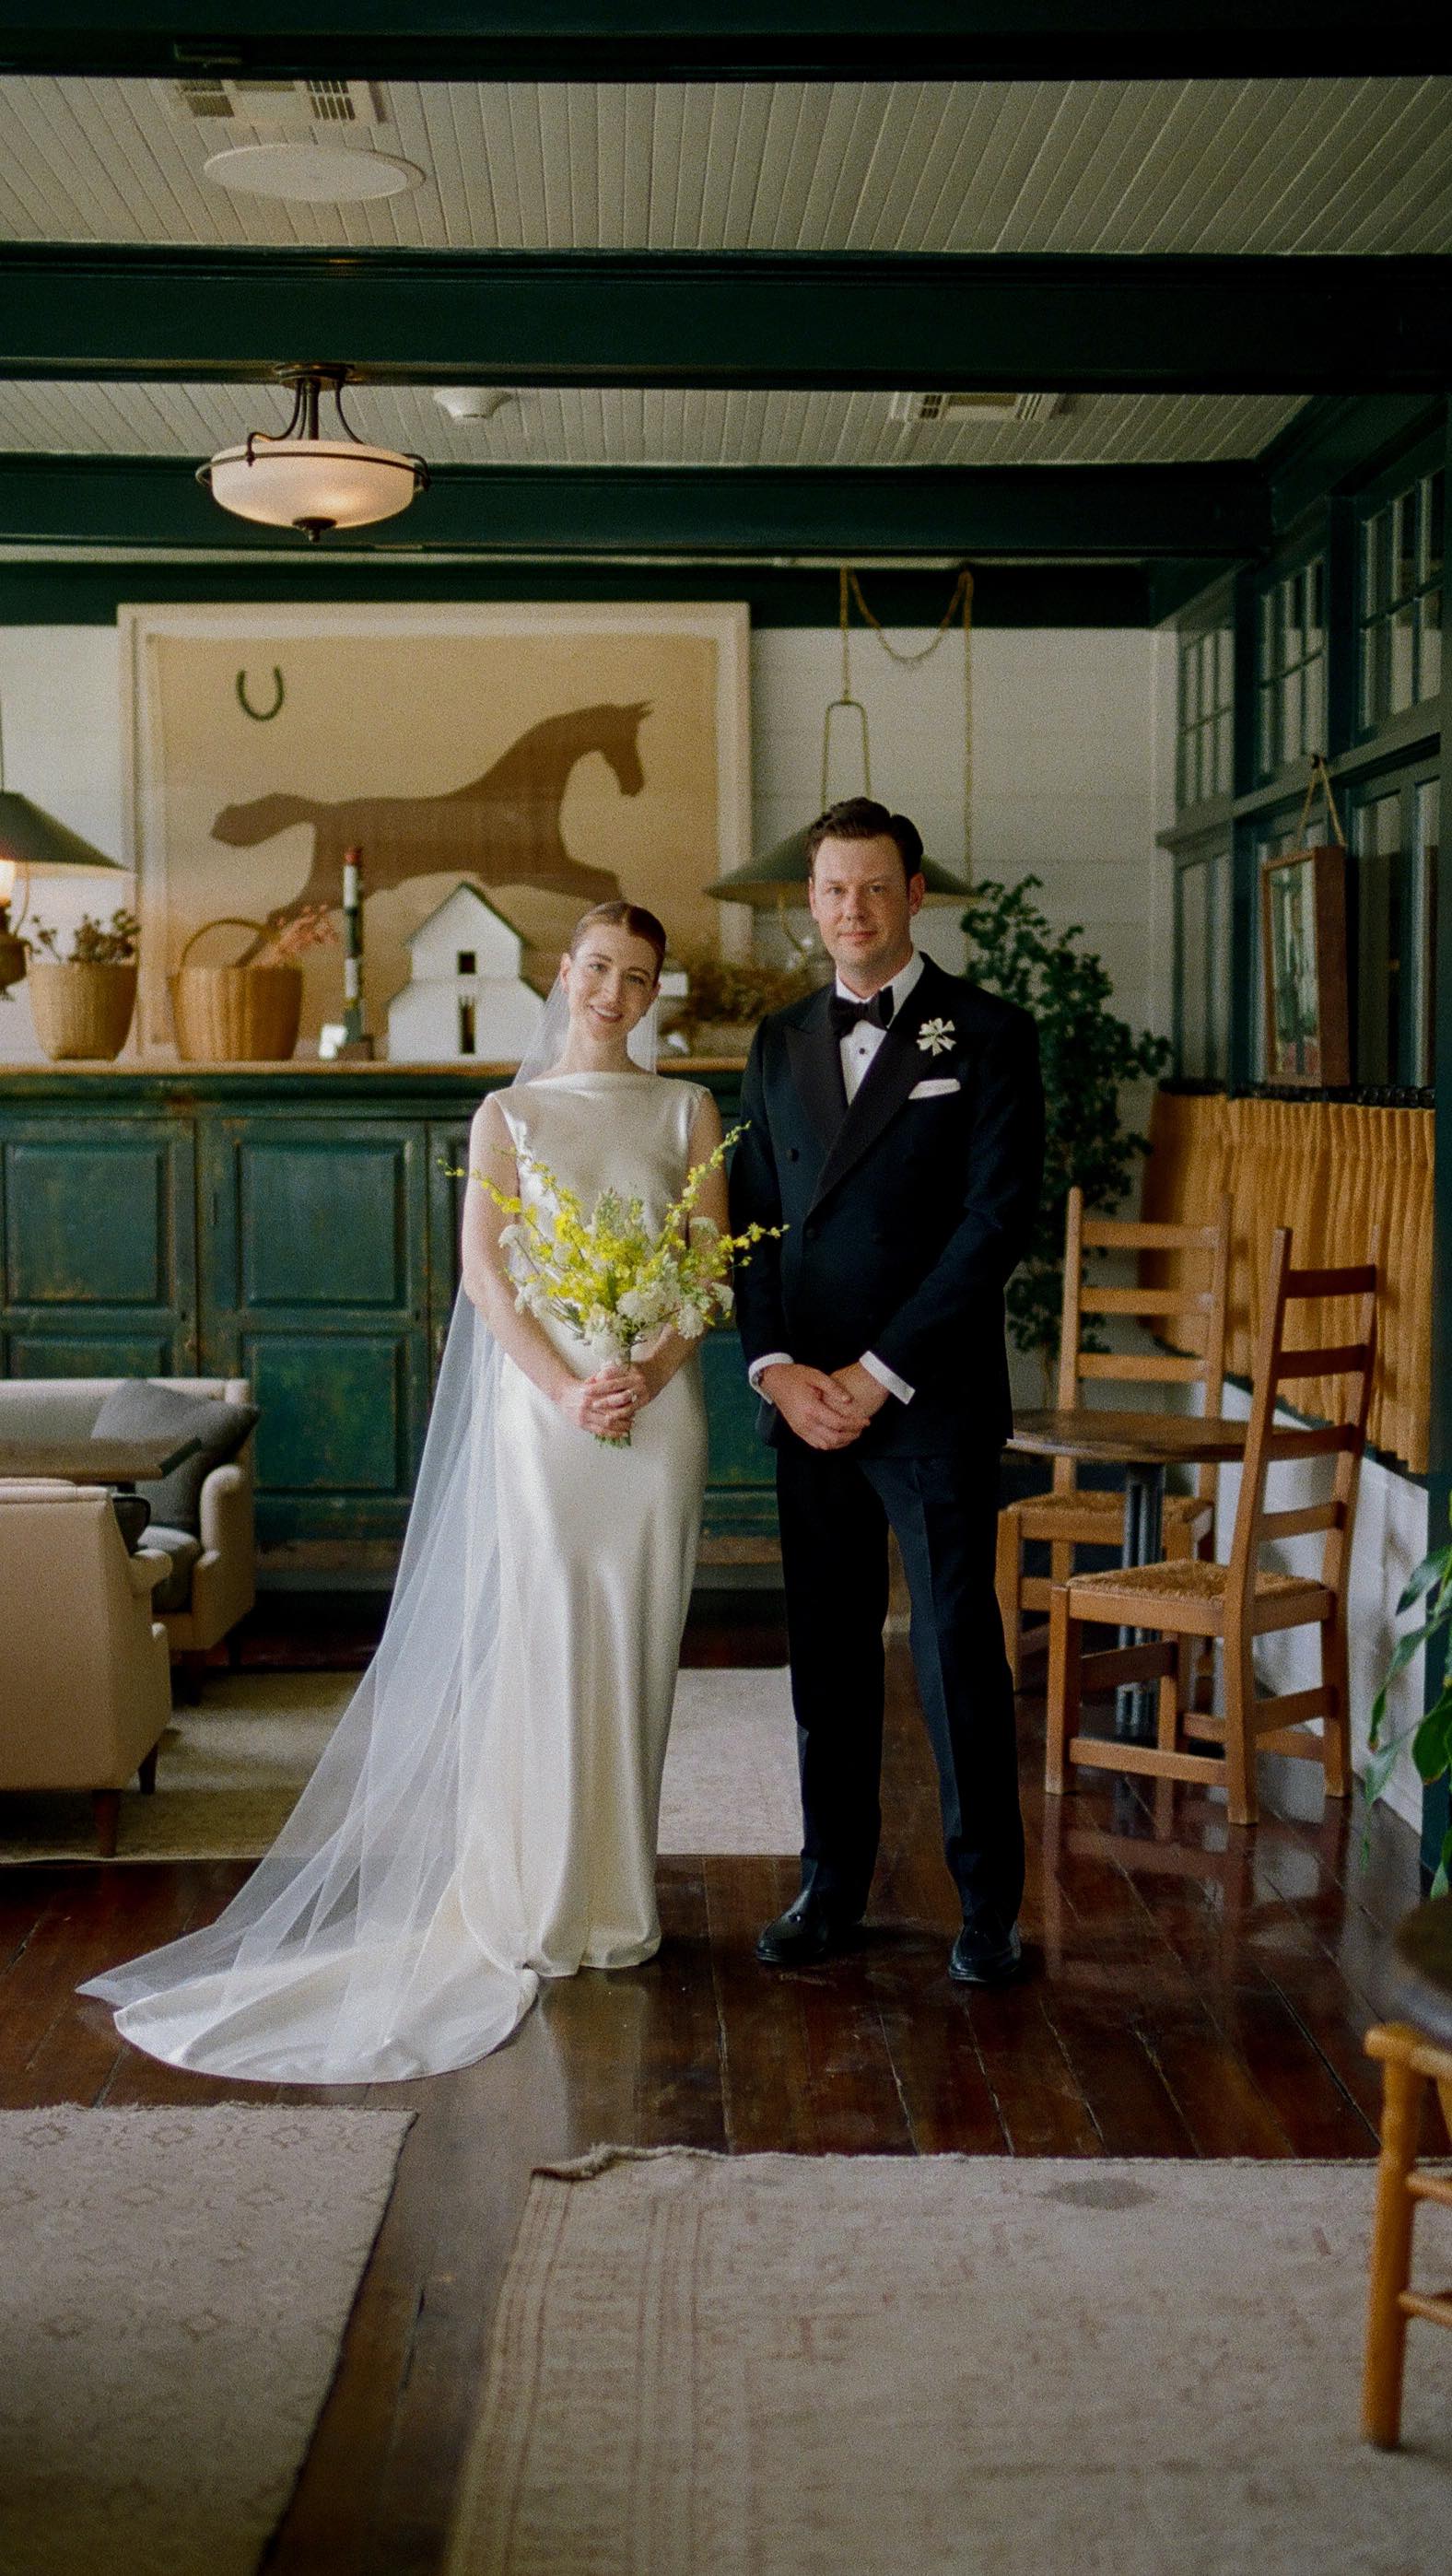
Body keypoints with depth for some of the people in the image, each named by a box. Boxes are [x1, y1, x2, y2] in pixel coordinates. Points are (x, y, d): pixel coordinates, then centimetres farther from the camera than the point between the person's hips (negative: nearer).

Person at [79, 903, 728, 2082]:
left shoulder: (689, 1112, 9)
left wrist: (648, 1374, -14)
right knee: (536, 1645, -3)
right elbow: (484, 1273, -2)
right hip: (539, 1401, -1)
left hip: (659, 1405, 1)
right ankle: (531, 1906, 7)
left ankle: (616, 1903, 16)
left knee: (632, 1652, 5)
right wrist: (565, 1386, -15)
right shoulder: (509, 1113, 7)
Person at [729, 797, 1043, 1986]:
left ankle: (989, 1902, 12)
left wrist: (881, 1372, -12)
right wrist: (776, 1367, -4)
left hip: (933, 1399, -4)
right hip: (806, 1400, 5)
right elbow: (751, 1218, 12)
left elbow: (999, 1216, -9)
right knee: (827, 1654, 10)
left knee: (959, 1653, 1)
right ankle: (832, 1887, 21)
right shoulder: (780, 1044, 13)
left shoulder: (989, 1034, -2)